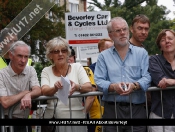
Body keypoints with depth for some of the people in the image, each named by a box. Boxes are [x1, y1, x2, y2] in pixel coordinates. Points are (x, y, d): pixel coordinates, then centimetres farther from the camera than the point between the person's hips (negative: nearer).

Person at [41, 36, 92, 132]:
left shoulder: (77, 67, 4)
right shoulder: (46, 71, 6)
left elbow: (89, 87, -7)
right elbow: (44, 91, -10)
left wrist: (77, 87, -29)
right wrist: (55, 88, -32)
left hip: (76, 116, 0)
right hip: (52, 117, 1)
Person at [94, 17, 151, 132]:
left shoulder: (141, 53, 12)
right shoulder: (104, 56, 12)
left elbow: (147, 77, 1)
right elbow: (99, 81, 2)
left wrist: (135, 86, -19)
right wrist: (113, 87, -17)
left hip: (137, 109, 0)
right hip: (112, 109, 0)